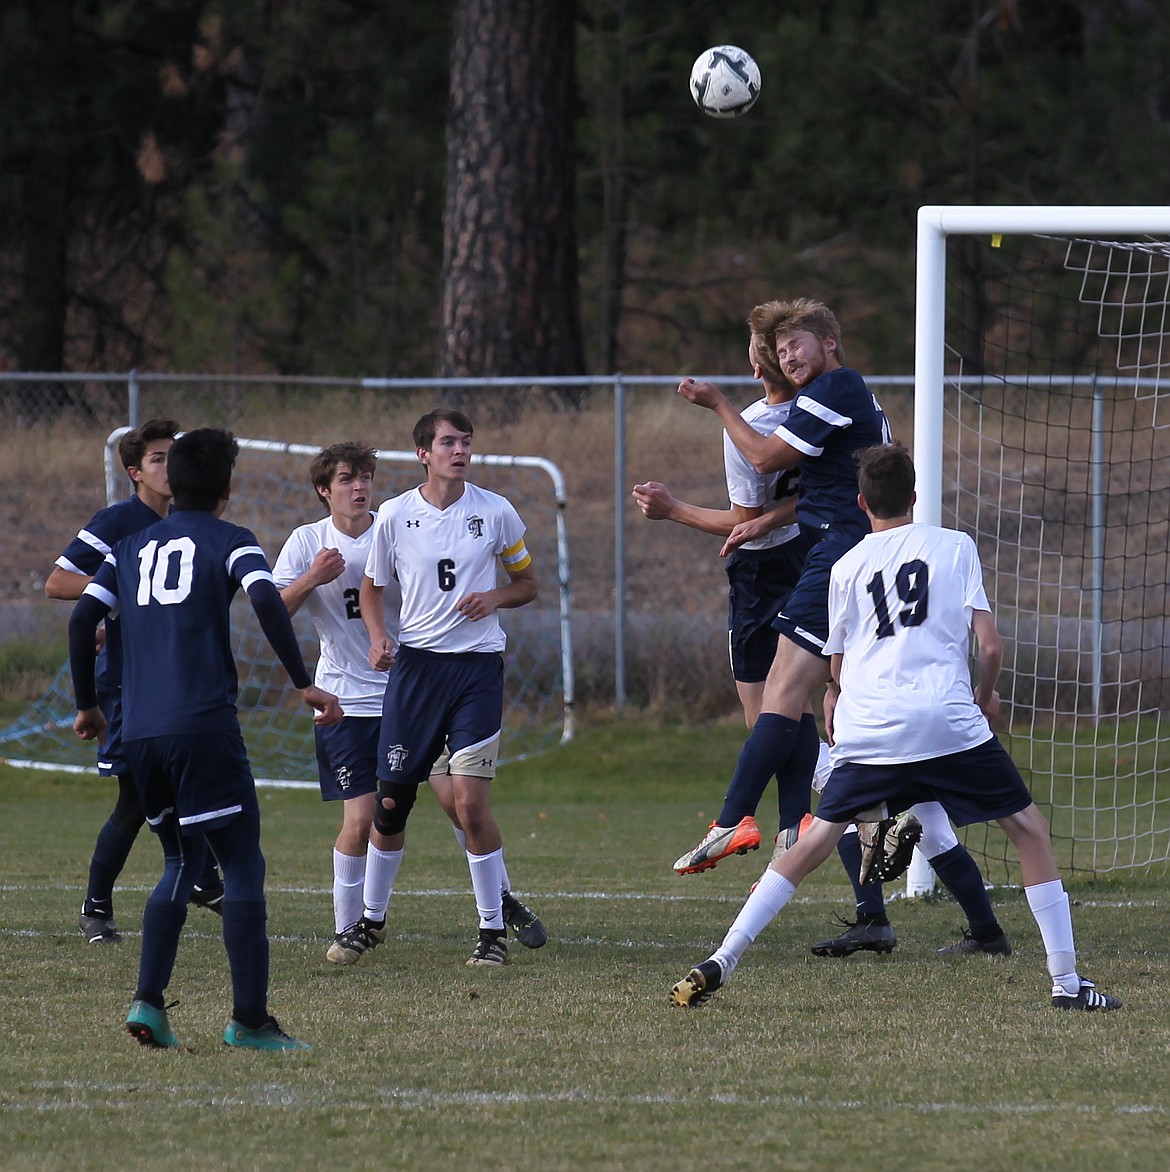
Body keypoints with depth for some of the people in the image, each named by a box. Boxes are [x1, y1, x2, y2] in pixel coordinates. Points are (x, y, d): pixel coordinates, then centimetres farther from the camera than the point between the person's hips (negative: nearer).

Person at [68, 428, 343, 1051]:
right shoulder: (230, 542, 4)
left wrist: (87, 705, 21)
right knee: (243, 865, -2)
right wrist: (303, 683, -15)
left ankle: (147, 1001, 7)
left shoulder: (131, 549, 18)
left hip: (139, 733, 6)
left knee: (182, 861, 20)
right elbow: (267, 601, -14)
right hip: (204, 725, -6)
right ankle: (249, 1018, -9)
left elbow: (82, 619, 11)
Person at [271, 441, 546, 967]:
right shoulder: (307, 543, 0)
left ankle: (503, 903, 11)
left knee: (457, 796, -6)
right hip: (349, 701, -1)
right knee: (360, 821, -7)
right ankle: (350, 927, 10)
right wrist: (312, 578, -19)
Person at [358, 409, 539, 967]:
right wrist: (378, 638, -4)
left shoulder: (495, 512, 1)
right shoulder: (394, 516, 2)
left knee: (470, 799, -12)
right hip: (415, 664, 2)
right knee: (390, 801, 4)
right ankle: (371, 920, 24)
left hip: (478, 666, -2)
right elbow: (372, 587, 14)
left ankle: (494, 929, 0)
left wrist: (495, 597, -10)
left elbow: (527, 583, 12)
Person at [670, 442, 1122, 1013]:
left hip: (867, 730, 2)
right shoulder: (955, 546, 10)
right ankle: (1066, 982, 4)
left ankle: (720, 962, 1)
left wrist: (836, 698, 46)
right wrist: (985, 698, 23)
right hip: (949, 719, -2)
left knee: (813, 844, 10)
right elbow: (990, 645, 3)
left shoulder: (846, 567, 15)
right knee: (1029, 829, 10)